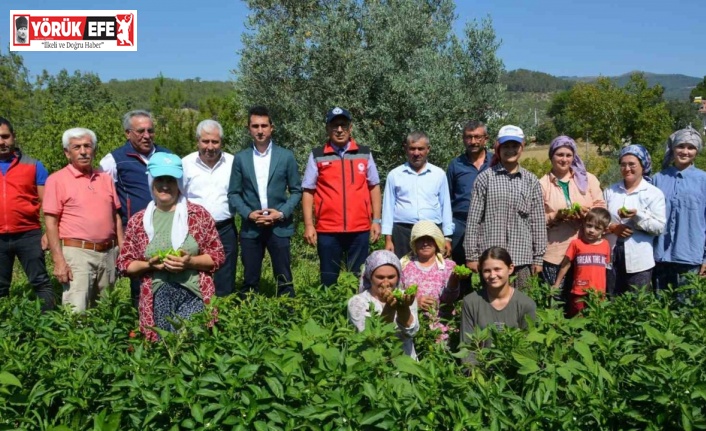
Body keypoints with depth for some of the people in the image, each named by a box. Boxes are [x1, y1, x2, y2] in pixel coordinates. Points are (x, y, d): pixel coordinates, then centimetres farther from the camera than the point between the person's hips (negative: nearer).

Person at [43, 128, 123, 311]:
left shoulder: (106, 179, 12)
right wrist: (59, 261, -13)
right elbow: (51, 223, -6)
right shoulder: (57, 180, -2)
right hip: (77, 253, -5)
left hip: (108, 253, 5)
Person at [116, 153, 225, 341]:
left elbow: (218, 255, 4)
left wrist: (190, 262, -13)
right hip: (156, 297, 2)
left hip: (192, 293, -2)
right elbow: (124, 263, 12)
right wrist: (149, 264, -7)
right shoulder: (138, 221, 8)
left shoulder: (198, 214, 3)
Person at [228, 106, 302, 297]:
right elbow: (233, 193, 6)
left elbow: (296, 191, 3)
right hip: (250, 228, 1)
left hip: (280, 227, -1)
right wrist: (248, 213, -10)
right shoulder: (241, 158, 5)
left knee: (284, 279, 4)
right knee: (250, 280, 9)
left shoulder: (286, 156, 2)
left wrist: (282, 213, -11)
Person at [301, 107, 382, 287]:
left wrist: (376, 220, 4)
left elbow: (374, 187, 9)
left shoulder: (365, 153, 7)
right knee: (329, 280, 8)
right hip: (327, 229, -1)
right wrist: (308, 225, -5)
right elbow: (308, 191, 1)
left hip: (360, 228, 1)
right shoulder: (317, 156, 2)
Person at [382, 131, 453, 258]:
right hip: (402, 232, 0)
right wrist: (388, 239, 1)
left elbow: (445, 206, 9)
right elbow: (388, 207, 6)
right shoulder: (394, 175, 5)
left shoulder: (439, 174, 6)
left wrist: (447, 237, 6)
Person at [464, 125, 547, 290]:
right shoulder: (485, 178, 1)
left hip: (522, 258, 2)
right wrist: (471, 255, -3)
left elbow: (538, 221, 8)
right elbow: (473, 219, 0)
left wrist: (538, 257, 5)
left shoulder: (531, 181, 8)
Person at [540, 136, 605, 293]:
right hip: (554, 254, -1)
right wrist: (557, 216, -17)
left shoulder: (588, 179, 9)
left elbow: (601, 208, 7)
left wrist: (588, 213, -14)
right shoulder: (542, 184, 4)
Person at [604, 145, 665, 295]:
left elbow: (659, 226, -8)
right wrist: (612, 227, -12)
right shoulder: (610, 191, 8)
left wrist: (637, 215, -22)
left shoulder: (654, 193, -2)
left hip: (639, 260, -3)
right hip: (612, 257, 3)